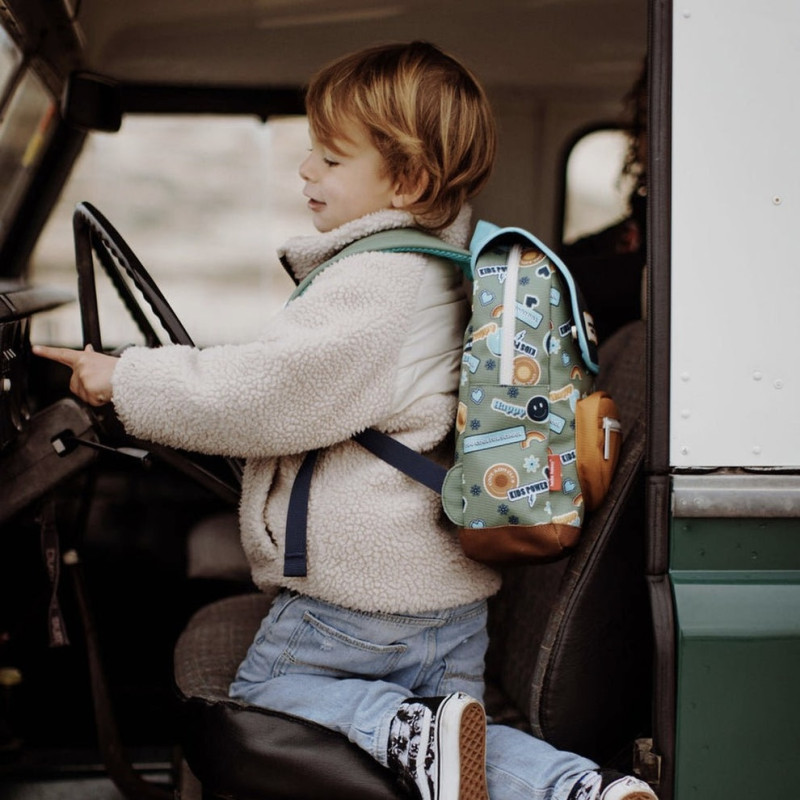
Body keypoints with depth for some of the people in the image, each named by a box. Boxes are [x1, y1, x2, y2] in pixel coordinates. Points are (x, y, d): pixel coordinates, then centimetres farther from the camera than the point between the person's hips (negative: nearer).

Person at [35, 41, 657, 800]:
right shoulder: (448, 273, 9)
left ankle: (408, 732, -8)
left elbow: (256, 398, -20)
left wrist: (126, 379, -9)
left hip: (356, 597, -9)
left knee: (260, 692, 15)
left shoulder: (368, 285, -21)